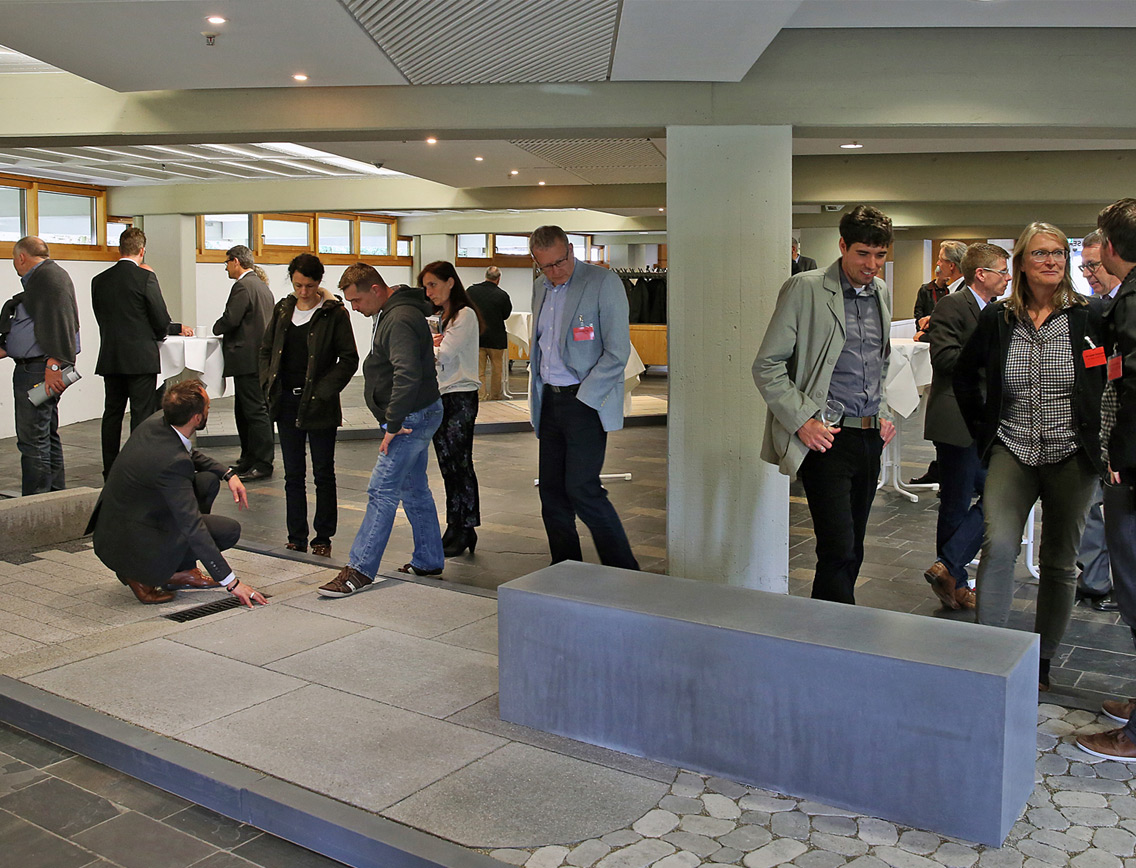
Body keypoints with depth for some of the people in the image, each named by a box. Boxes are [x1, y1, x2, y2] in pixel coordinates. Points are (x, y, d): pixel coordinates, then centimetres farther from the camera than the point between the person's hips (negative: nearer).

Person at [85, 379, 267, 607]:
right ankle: (142, 575, 0)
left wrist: (228, 474, 2)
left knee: (208, 480, 7)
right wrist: (231, 582, -27)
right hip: (129, 544, -9)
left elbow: (191, 454, 17)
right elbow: (192, 527, -30)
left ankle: (184, 571, 12)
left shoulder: (157, 421, -7)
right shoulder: (171, 462, -32)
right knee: (229, 530, -7)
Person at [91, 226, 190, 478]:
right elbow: (161, 321, -9)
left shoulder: (99, 280, 7)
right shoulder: (145, 277, -10)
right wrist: (179, 328, 14)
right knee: (142, 415, 0)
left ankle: (110, 473, 19)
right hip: (141, 358, -5)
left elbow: (102, 318, 11)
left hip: (109, 358, 5)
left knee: (112, 413, 13)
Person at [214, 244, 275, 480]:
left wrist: (216, 328, 1)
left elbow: (230, 320, -19)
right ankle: (248, 459, 23)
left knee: (256, 411, -7)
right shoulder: (261, 286, 19)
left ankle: (263, 464, -4)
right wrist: (224, 329, 18)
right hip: (259, 357, 10)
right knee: (243, 411, 16)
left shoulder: (243, 286, -13)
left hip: (248, 359, -10)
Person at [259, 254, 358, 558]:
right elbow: (266, 350, 17)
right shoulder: (283, 309, 9)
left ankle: (323, 537, 16)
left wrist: (325, 391, -14)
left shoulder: (335, 313, -6)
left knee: (323, 473, 5)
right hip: (287, 402, 5)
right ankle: (296, 537, 19)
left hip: (319, 405, -4)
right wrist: (269, 384, 2)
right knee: (293, 473, 10)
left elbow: (349, 359, -7)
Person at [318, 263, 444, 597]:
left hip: (413, 417, -11)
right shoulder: (390, 314, 13)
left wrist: (392, 424, -25)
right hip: (417, 416, 11)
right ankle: (429, 561, 26)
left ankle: (359, 569, -4)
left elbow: (408, 374, -31)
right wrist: (393, 421, 15)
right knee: (415, 489, 16)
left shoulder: (400, 320, -21)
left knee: (382, 491, -8)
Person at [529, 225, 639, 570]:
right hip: (549, 400, 7)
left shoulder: (604, 282, -9)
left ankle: (625, 573, 2)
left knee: (582, 490, -12)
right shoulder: (540, 287, 13)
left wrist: (582, 399, -13)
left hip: (586, 400, -7)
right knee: (551, 492, 8)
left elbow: (617, 351, -12)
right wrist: (537, 395, 14)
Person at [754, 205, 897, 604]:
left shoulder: (880, 292, 13)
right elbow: (767, 366, -8)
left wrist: (883, 412, 14)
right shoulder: (805, 289, -7)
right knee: (839, 550, -11)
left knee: (851, 551, 12)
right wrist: (802, 421, -15)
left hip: (870, 437, 7)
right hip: (826, 438, -7)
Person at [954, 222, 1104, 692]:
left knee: (1059, 563, 8)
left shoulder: (1087, 318, -2)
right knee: (998, 545, -18)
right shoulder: (996, 318, 2)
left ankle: (1042, 660, 23)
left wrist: (1098, 438, -2)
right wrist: (982, 430, 9)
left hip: (1071, 456, 0)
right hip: (1012, 451, 0)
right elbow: (964, 375, 15)